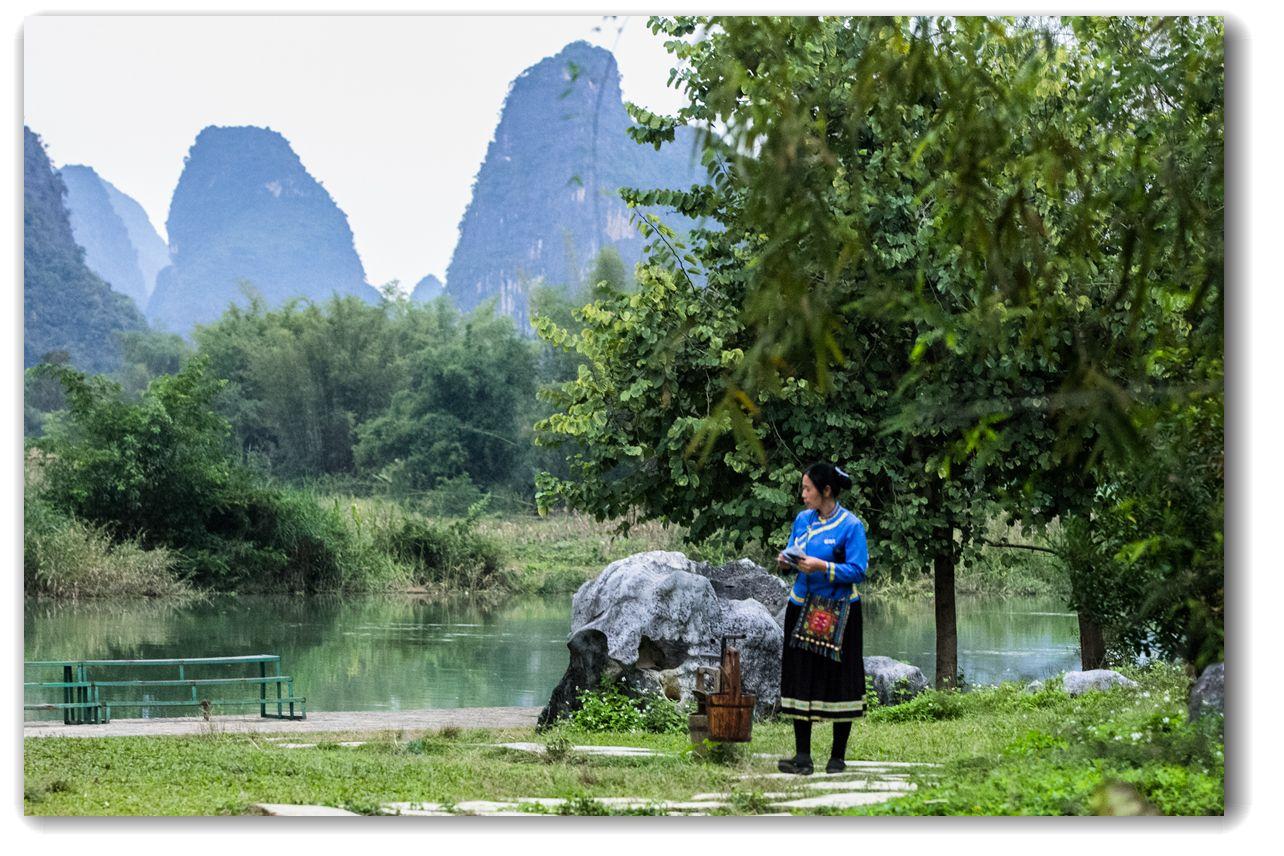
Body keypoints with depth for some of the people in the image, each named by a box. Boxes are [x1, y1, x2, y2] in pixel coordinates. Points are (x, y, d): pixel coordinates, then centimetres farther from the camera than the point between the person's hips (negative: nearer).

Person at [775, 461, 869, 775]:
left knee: (839, 680, 2)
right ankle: (802, 756, 2)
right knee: (799, 677, 0)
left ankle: (838, 757, 13)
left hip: (837, 613, -5)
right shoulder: (803, 519, 7)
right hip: (802, 608, 5)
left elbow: (858, 570, -15)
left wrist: (821, 567, -25)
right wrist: (785, 561, -6)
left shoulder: (851, 526, -11)